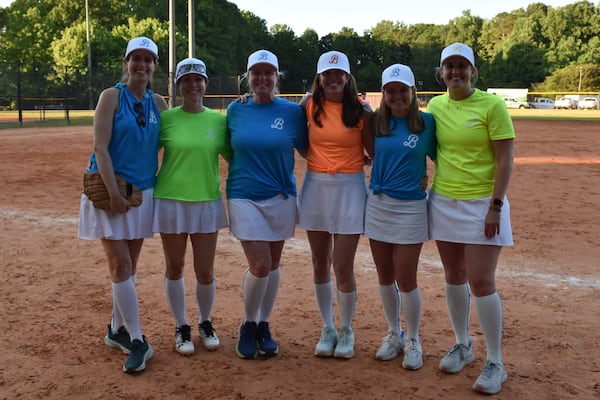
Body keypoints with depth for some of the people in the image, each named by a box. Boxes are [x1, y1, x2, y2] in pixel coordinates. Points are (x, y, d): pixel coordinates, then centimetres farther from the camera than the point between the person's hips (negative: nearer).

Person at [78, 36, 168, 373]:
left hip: (144, 191, 5)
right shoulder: (111, 96, -6)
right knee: (121, 265, -6)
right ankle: (138, 342, 0)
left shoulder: (158, 103, 7)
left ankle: (118, 330, 25)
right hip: (110, 190, -5)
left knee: (130, 265, 11)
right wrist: (114, 193, -18)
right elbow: (100, 148, -13)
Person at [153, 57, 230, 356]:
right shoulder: (165, 118, -2)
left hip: (207, 202, 1)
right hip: (170, 202, -1)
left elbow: (233, 157, 8)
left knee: (205, 272, 5)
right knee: (175, 268, 10)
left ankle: (205, 324, 30)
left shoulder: (219, 120, 3)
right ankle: (181, 327, 28)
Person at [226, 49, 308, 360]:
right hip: (244, 197, -1)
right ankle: (248, 325, 16)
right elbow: (227, 149, 14)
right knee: (259, 266, -9)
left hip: (281, 196, 1)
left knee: (273, 264, 9)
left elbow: (306, 151, 6)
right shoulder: (235, 110, 2)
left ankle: (264, 326, 28)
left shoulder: (292, 111, -1)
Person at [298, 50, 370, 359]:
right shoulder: (310, 105, 3)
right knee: (320, 262, 9)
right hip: (315, 187, 3)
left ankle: (346, 331, 18)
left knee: (343, 266, -3)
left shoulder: (361, 110, -3)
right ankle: (327, 329, 24)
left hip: (349, 189, -2)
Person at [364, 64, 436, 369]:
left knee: (406, 279, 0)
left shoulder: (427, 122, -5)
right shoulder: (377, 121, 5)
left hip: (409, 207, -4)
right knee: (385, 277, 12)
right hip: (377, 205, 4)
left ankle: (413, 341, 19)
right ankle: (394, 335, 29)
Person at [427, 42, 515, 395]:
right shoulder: (435, 106, 6)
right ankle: (463, 346, 30)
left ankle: (495, 363, 9)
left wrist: (495, 206, -15)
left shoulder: (491, 105, -8)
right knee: (454, 277, 12)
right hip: (444, 202, 5)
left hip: (482, 204, -5)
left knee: (481, 282, -5)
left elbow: (505, 160, -9)